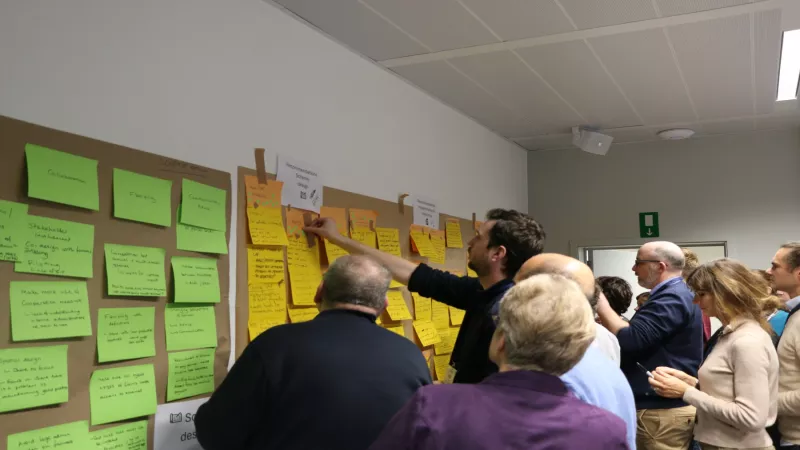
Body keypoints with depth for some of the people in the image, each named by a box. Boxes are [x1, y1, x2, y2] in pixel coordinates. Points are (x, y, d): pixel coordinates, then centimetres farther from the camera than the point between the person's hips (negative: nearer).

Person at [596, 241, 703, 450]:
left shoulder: (672, 299, -18)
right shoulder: (676, 294, 17)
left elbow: (632, 340, -26)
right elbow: (645, 339, 16)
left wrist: (600, 304, -16)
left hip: (663, 410, -10)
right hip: (665, 404, 10)